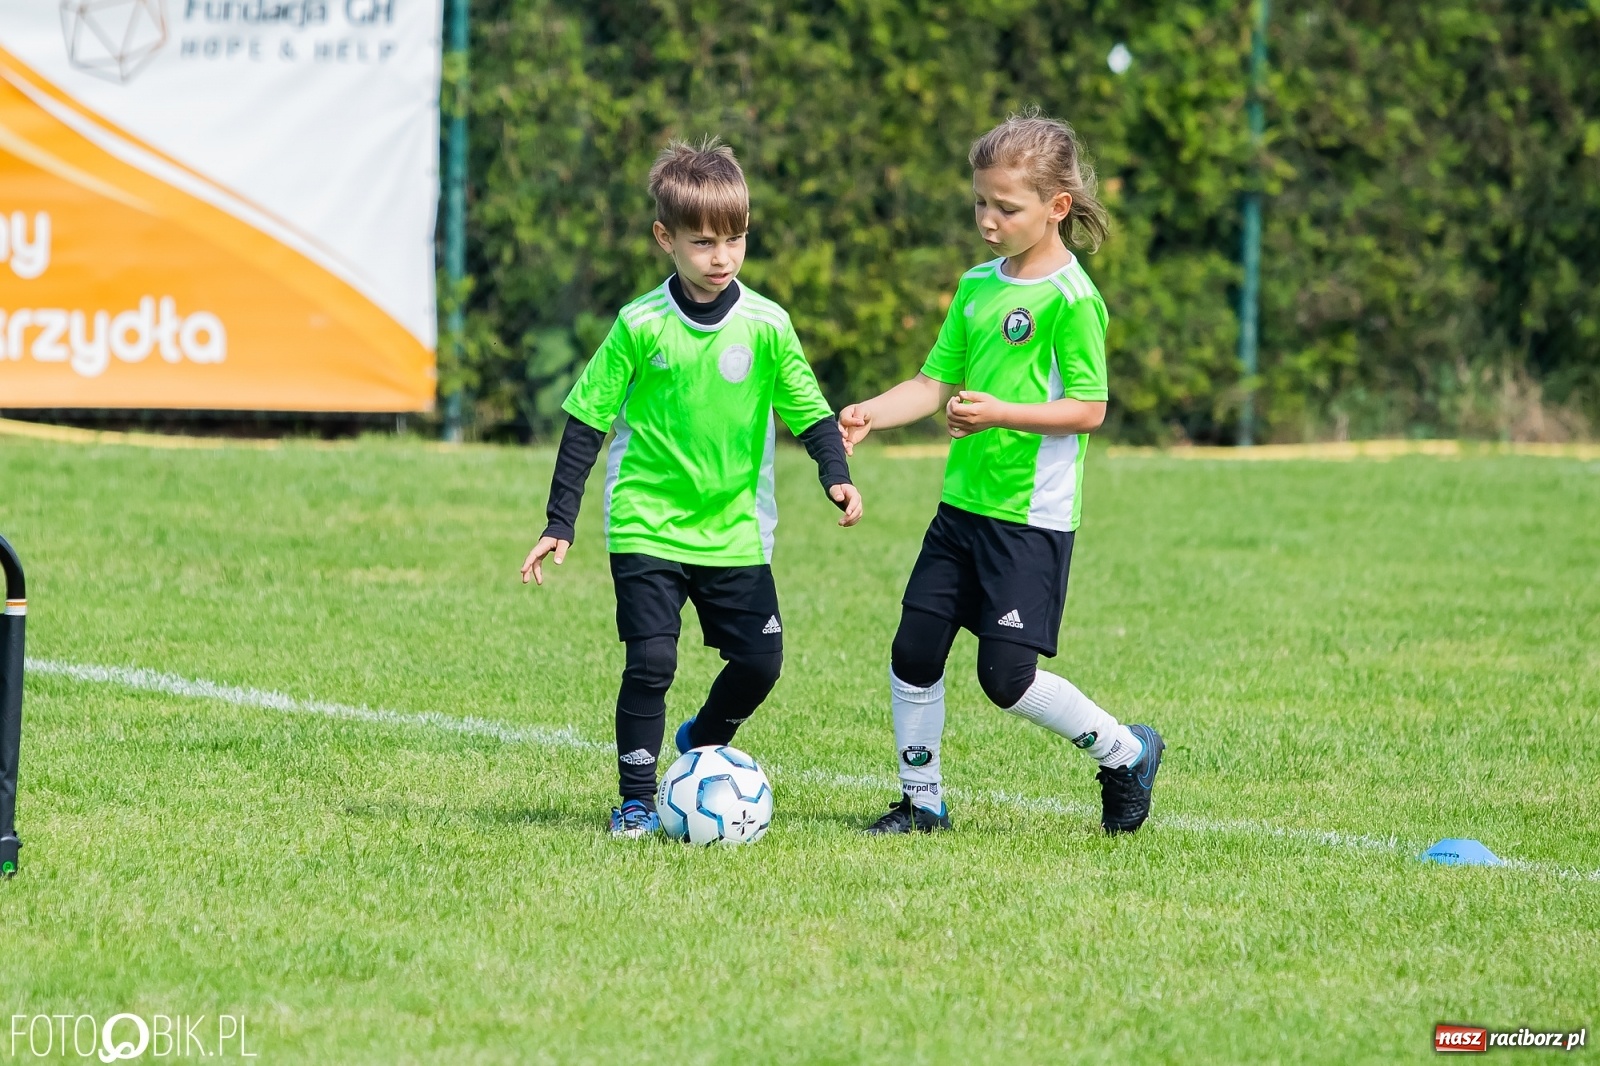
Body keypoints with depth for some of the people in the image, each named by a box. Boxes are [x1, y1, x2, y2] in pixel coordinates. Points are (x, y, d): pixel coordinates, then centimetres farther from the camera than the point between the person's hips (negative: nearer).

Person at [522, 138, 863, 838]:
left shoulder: (766, 326, -3)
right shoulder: (641, 326, -6)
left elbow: (807, 407, 5)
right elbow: (587, 420, -1)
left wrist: (836, 475, -14)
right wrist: (559, 525, -2)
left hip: (735, 531, 2)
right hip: (647, 527, -2)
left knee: (760, 660, 1)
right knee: (651, 662, -12)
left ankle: (701, 747, 31)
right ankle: (636, 801, 2)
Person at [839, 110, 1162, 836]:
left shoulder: (1071, 299, -13)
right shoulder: (976, 287, 9)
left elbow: (1088, 409, -15)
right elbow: (937, 382, 10)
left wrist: (1003, 413, -26)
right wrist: (870, 413, -6)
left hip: (1032, 516, -7)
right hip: (964, 502, 7)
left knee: (1007, 675, -8)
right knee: (914, 651, 4)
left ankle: (1125, 754, 14)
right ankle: (921, 800, 18)